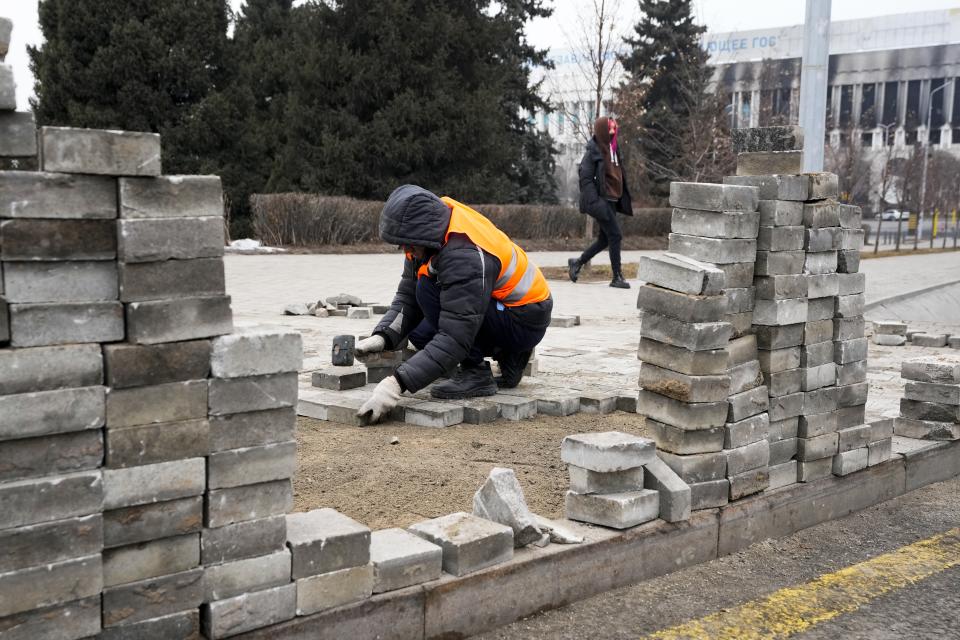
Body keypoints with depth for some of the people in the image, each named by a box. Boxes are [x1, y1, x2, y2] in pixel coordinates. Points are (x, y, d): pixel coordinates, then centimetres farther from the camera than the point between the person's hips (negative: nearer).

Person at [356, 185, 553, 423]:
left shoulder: (466, 256, -33)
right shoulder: (431, 225, -7)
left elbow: (454, 339, -36)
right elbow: (407, 296, -2)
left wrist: (397, 383, -40)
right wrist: (383, 337, -18)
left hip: (526, 321, -9)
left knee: (430, 291, -24)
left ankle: (476, 374, -12)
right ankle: (507, 357, 11)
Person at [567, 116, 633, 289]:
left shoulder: (612, 149, 13)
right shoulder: (593, 152, -12)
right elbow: (585, 178, -15)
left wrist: (622, 199, 16)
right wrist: (594, 202, -22)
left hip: (611, 200, 9)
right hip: (601, 201, -9)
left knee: (605, 238, 13)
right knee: (615, 235, -8)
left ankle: (577, 262, 28)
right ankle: (617, 277, 1)